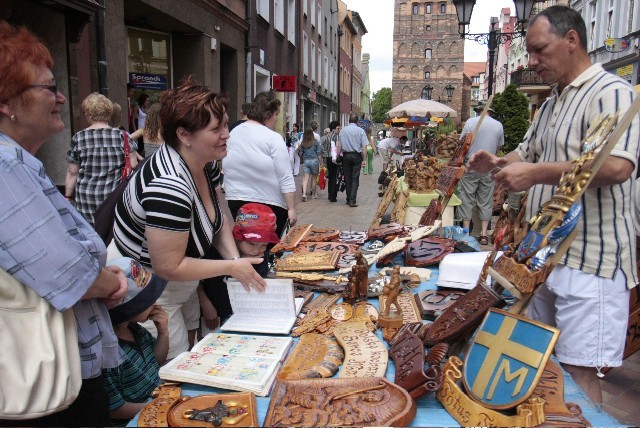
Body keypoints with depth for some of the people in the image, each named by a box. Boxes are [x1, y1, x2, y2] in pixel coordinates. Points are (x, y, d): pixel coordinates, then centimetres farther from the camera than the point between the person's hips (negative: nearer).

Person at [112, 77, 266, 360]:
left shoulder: (207, 164, -6)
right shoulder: (169, 187, -34)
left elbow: (218, 219, 5)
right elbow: (168, 268, -29)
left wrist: (235, 258, -10)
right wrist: (232, 267, -21)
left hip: (182, 286, 9)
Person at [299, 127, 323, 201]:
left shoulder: (303, 143, 3)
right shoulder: (316, 142, -5)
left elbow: (301, 154, 9)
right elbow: (319, 154, -5)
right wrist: (321, 163, 0)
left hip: (306, 161, 2)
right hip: (314, 161, -2)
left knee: (306, 177, 0)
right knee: (314, 178, 10)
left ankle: (304, 194, -17)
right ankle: (313, 194, 21)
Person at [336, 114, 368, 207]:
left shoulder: (343, 130, 4)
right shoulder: (360, 130, -2)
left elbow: (339, 146, 3)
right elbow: (364, 146, -6)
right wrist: (364, 159, -4)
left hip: (346, 155, 2)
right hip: (356, 156, -2)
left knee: (347, 178, 10)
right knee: (355, 178, -1)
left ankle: (348, 199, 16)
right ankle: (352, 200, -7)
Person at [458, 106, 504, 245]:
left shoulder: (471, 122, -3)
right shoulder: (498, 125, 4)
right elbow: (498, 147, 11)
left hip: (470, 167, -2)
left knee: (467, 198, 4)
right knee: (486, 200, 8)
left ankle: (466, 232, 5)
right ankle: (484, 233, 8)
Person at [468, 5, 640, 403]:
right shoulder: (551, 104, 16)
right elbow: (528, 152, 29)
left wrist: (536, 173, -24)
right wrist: (498, 162, 8)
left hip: (588, 260, -9)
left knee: (578, 372, -2)